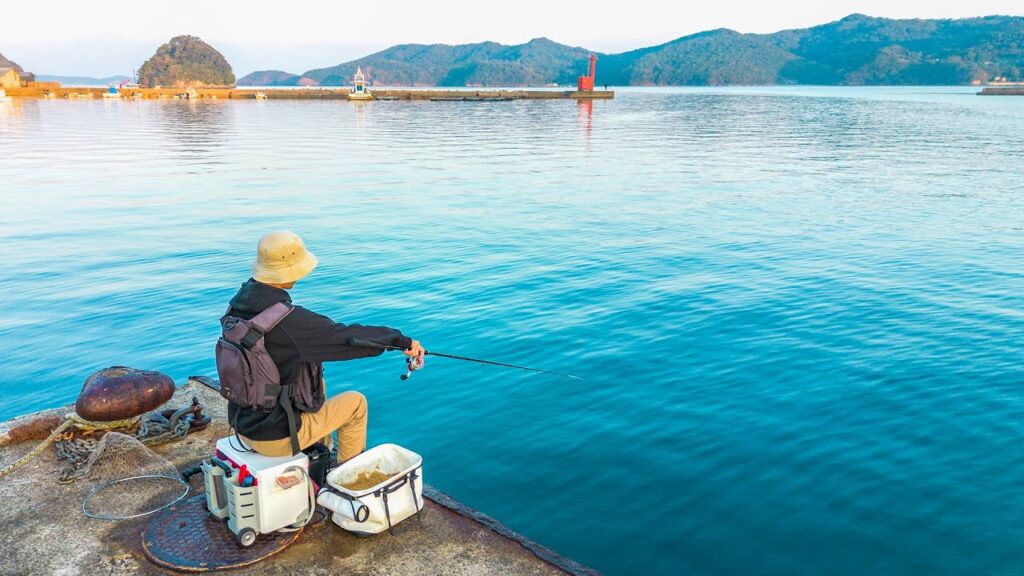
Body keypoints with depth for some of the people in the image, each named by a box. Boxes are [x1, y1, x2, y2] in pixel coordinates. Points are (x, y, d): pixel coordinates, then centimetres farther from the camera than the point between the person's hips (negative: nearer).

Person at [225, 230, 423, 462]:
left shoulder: (239, 305, -4)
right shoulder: (290, 320, -29)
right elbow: (348, 336, -21)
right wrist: (402, 340, -8)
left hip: (242, 425, 8)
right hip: (277, 437, -8)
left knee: (315, 382, 30)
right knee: (356, 402, 10)